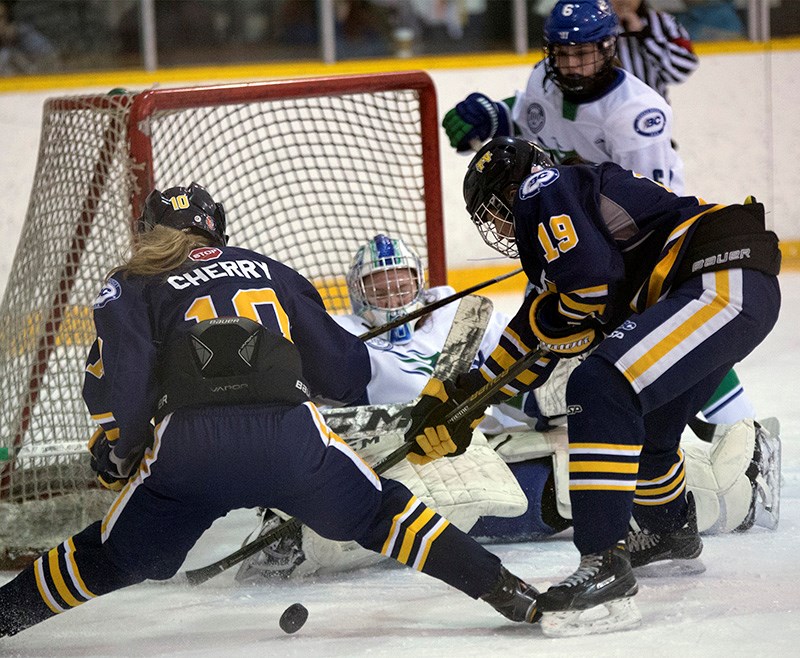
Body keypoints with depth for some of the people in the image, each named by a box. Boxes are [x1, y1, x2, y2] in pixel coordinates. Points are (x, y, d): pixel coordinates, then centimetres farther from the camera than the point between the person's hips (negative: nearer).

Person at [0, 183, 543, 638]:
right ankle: (509, 594, 15)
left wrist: (116, 455, 16)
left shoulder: (130, 288, 20)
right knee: (381, 512, 21)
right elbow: (346, 375, 24)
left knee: (114, 557, 18)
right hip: (292, 435, 1)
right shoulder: (268, 271, 28)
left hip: (188, 451, -1)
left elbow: (120, 383, 1)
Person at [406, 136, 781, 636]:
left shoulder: (540, 190, 0)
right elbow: (535, 343, 28)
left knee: (601, 387, -23)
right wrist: (462, 401, 29)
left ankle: (606, 566, -28)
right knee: (645, 425, 27)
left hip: (723, 279, -11)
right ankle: (670, 529, 54)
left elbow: (592, 284, -16)